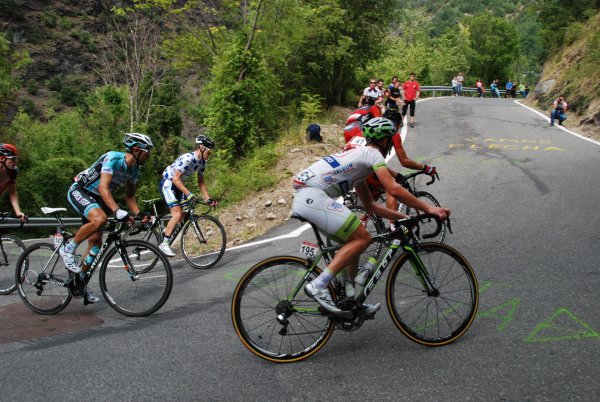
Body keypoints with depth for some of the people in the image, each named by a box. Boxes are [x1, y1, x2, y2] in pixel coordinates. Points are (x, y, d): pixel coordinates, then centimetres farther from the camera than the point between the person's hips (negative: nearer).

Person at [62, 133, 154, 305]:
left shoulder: (134, 169, 0)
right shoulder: (113, 158, -26)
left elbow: (129, 196, 9)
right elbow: (103, 187, -37)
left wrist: (139, 214, -7)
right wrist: (117, 211, -49)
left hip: (94, 198, 9)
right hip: (78, 191, -9)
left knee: (96, 242, 3)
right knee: (100, 218, -36)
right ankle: (68, 249, -17)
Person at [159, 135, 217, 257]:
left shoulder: (202, 162, -2)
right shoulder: (187, 158, -28)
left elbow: (201, 182, 4)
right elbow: (176, 179, -32)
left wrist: (208, 198, -5)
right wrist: (188, 194, -40)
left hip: (177, 185, 9)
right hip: (168, 183, -9)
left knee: (182, 215, 9)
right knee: (177, 214, -20)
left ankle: (165, 232, 30)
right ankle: (164, 244, -15)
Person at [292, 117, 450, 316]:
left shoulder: (359, 155, 29)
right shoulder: (373, 153, 1)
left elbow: (370, 205, 31)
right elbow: (394, 190, -13)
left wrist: (404, 217, 28)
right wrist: (428, 208, -8)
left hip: (303, 198, 10)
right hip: (314, 197, -10)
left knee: (353, 242, 17)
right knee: (362, 238, -9)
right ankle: (318, 285, -15)